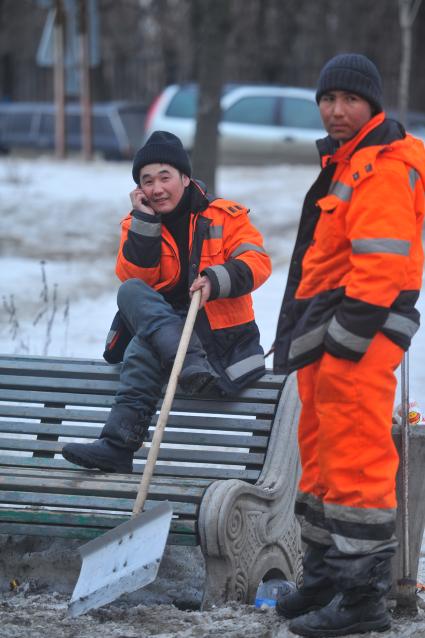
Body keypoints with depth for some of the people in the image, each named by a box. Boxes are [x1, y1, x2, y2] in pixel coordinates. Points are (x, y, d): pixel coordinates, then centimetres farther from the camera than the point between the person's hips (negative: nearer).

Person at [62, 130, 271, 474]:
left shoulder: (226, 216, 4)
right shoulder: (137, 224, 12)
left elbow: (257, 262, -9)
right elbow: (135, 276, -4)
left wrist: (216, 280, -27)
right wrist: (145, 222, -10)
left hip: (221, 336, -3)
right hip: (160, 324, 3)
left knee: (145, 348, -30)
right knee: (130, 293, -30)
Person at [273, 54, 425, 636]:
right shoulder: (344, 162, 20)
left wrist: (345, 338, -24)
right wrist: (305, 337, 25)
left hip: (360, 330, -11)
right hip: (328, 333, 11)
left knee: (354, 457, -11)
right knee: (321, 452, 17)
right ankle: (325, 581, 27)